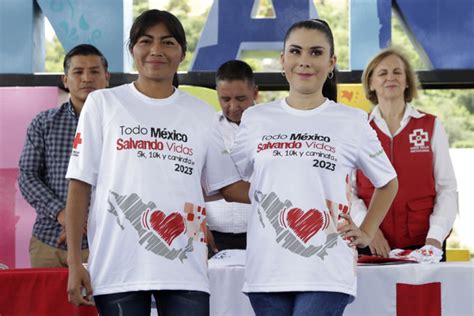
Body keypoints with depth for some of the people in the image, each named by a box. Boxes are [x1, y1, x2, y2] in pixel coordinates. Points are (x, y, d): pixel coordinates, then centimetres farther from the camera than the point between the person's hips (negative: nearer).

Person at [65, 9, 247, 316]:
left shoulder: (202, 113, 12)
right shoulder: (103, 103, 7)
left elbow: (227, 184, 15)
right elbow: (80, 184, 4)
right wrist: (74, 262, -2)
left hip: (185, 269, 1)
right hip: (118, 268, -1)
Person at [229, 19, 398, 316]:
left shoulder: (352, 122, 4)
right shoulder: (255, 119, 8)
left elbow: (387, 182, 17)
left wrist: (366, 233, 9)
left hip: (326, 275, -2)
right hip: (267, 271, 3)